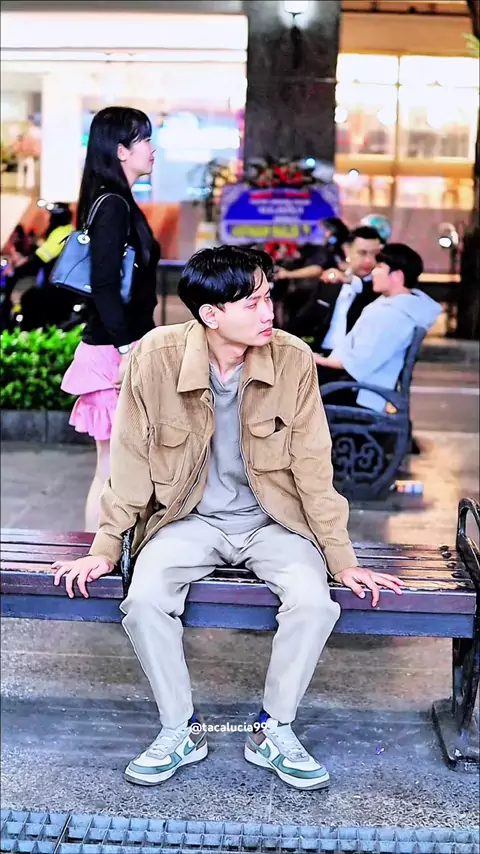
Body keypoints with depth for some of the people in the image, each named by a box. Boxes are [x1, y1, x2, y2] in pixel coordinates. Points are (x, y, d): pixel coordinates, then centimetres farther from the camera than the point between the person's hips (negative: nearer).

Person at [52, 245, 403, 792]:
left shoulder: (293, 360, -13)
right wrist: (105, 549, -5)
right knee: (144, 600, -27)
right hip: (189, 518, 0)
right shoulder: (156, 357, -16)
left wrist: (343, 560, -7)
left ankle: (274, 732, -1)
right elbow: (132, 460, -6)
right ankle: (179, 731, -2)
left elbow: (313, 466, -6)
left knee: (313, 601, -26)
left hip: (271, 520, 0)